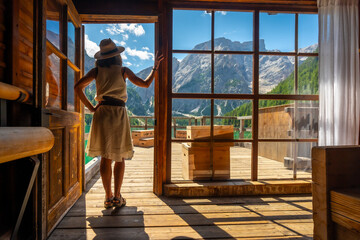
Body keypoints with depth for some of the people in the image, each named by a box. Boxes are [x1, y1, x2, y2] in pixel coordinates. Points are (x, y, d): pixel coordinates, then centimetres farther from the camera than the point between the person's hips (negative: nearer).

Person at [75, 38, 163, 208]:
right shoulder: (123, 71, 2)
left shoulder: (97, 71, 8)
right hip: (119, 113, -2)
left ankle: (108, 197, 12)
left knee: (105, 157, 7)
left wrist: (91, 107, 3)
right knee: (120, 157, 7)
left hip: (101, 113, 3)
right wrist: (155, 67, 18)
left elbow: (78, 87, 0)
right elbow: (145, 84, 7)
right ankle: (117, 196, 9)